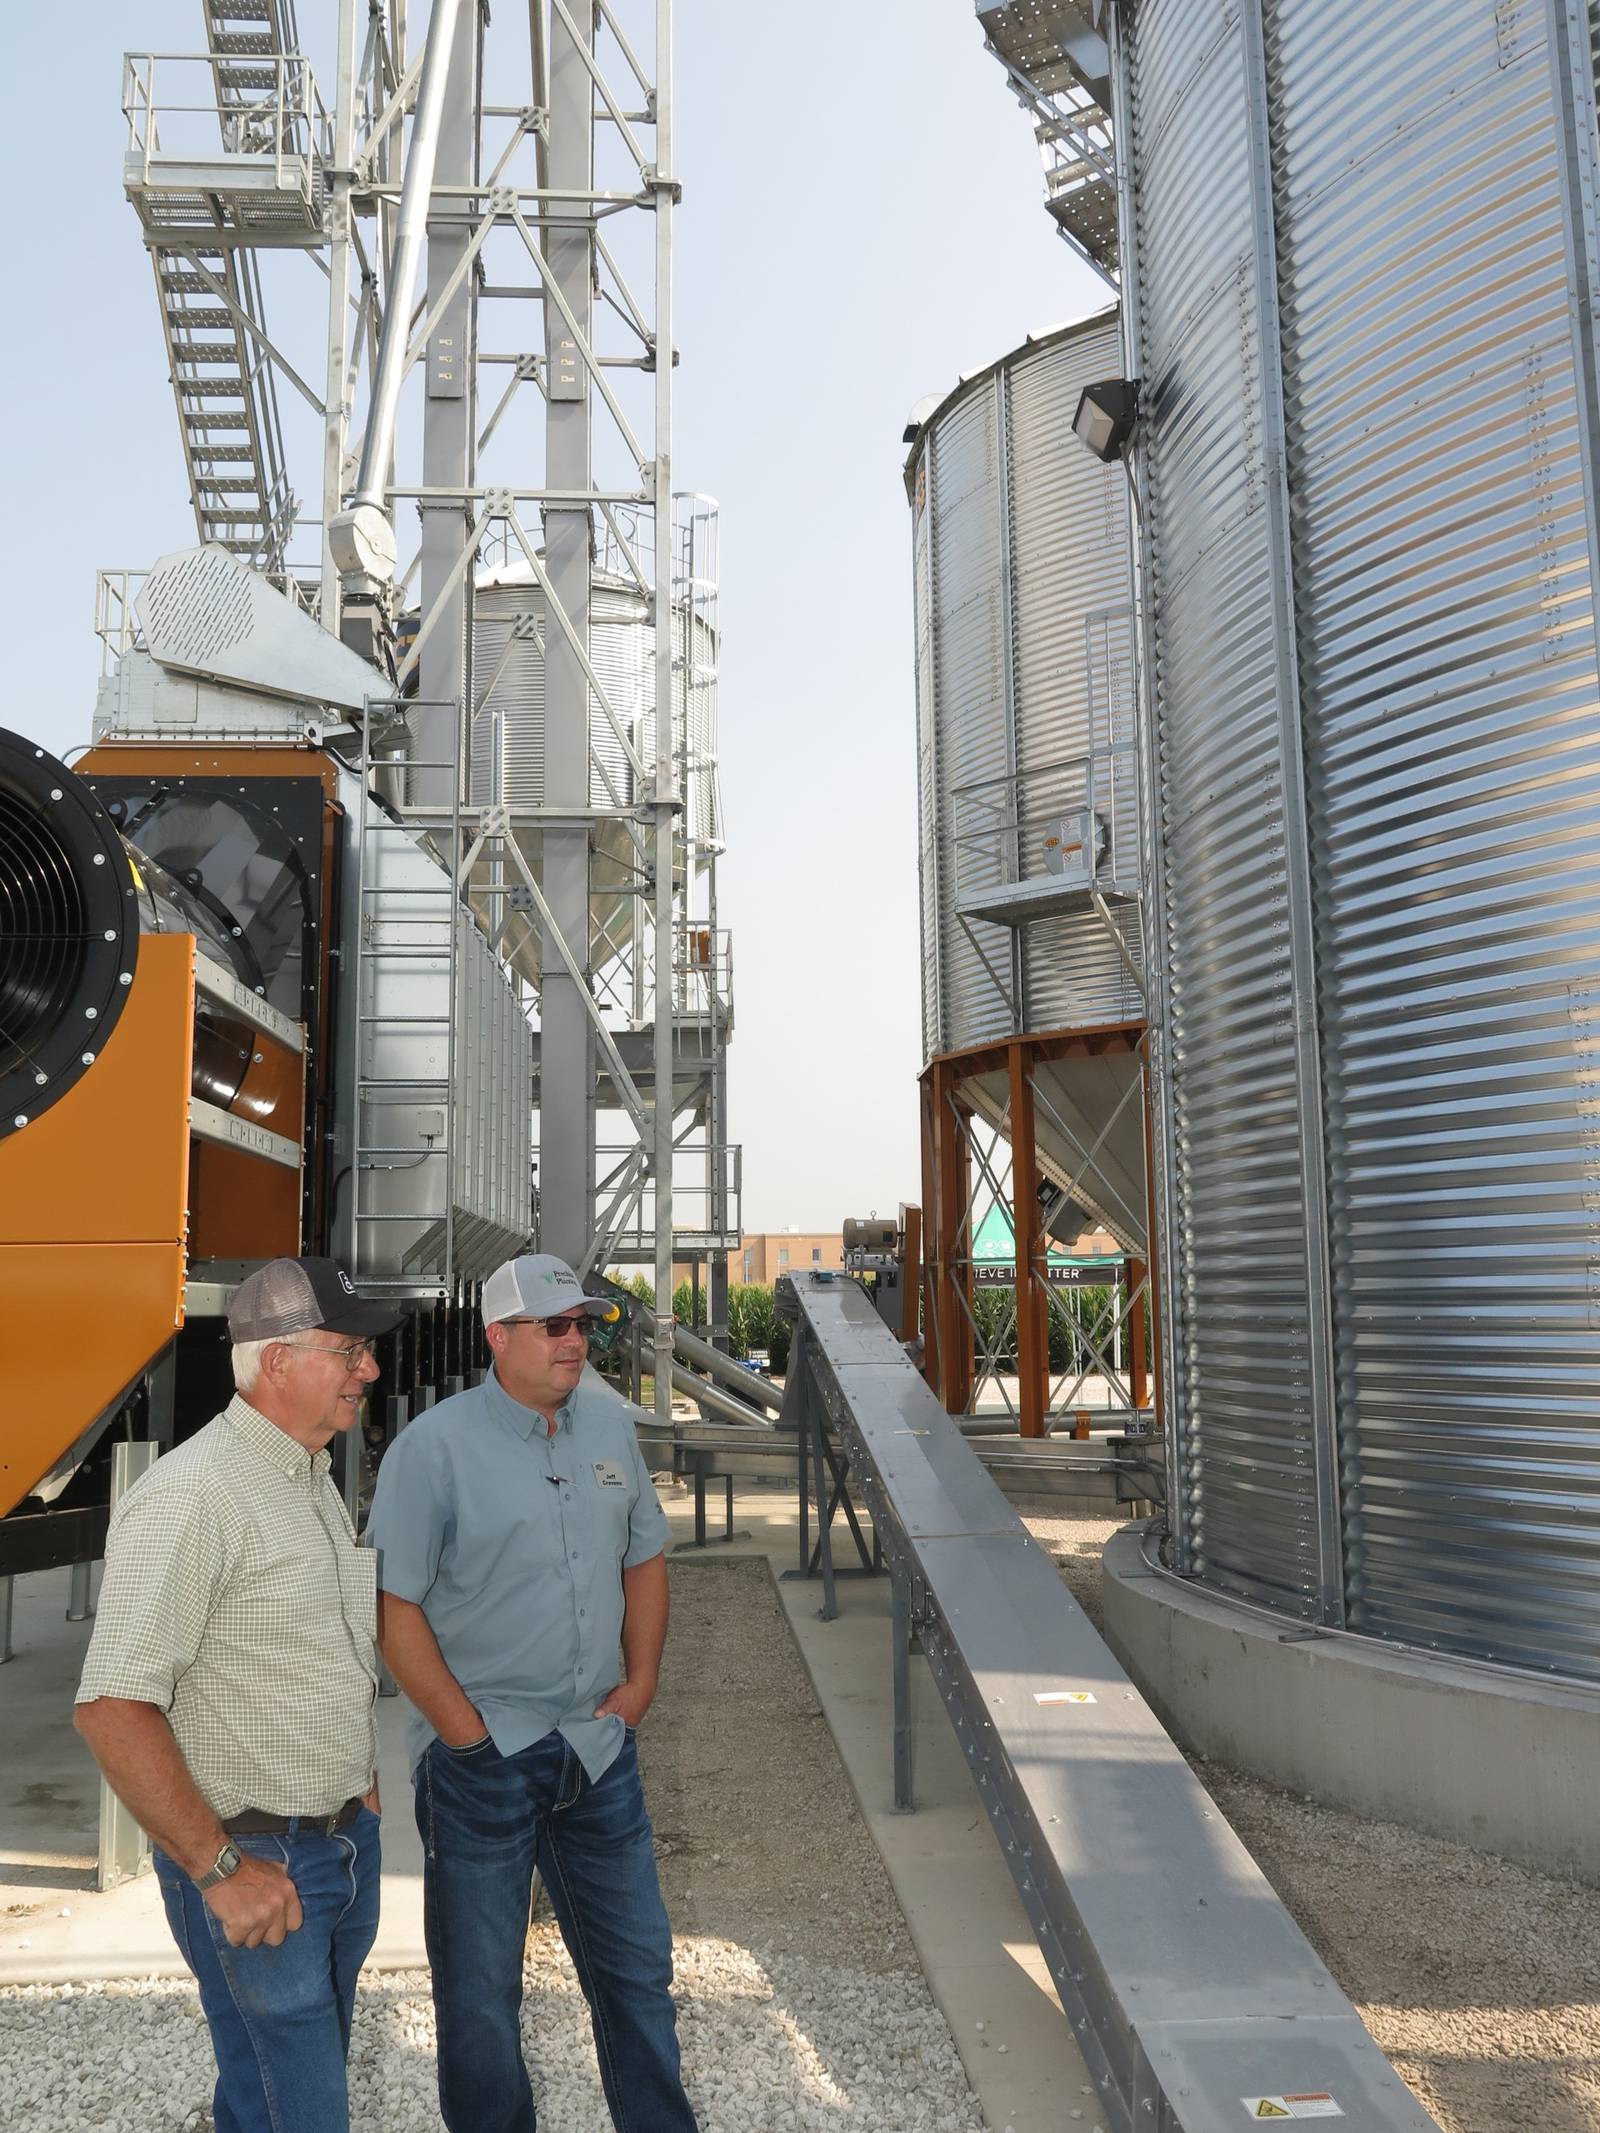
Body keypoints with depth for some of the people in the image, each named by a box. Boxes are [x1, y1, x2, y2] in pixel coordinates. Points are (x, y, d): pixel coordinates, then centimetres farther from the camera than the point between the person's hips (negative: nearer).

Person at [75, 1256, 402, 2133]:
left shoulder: (313, 1479, 9)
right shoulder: (190, 1496, -22)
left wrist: (359, 1787, 15)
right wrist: (221, 1870, -22)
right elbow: (111, 1709, -26)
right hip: (254, 1864, -8)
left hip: (345, 1839, 9)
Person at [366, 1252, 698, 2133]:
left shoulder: (608, 1423, 3)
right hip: (482, 1757, -5)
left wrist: (640, 1681, 5)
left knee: (635, 1965, 18)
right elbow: (394, 1607, -14)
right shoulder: (434, 1447, -15)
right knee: (479, 1992, 11)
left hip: (598, 1745, 5)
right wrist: (466, 1731, -14)